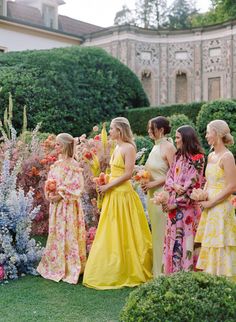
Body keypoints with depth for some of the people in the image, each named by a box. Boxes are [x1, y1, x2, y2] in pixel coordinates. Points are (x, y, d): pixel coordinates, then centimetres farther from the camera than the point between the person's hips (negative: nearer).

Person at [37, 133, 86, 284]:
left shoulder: (73, 165, -11)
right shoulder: (57, 164, 12)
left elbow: (76, 187, -15)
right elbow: (50, 182, 14)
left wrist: (60, 195, -18)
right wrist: (50, 194, -4)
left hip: (68, 205, -7)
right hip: (56, 204, 7)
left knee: (68, 234, -2)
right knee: (56, 234, 13)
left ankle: (71, 269, 8)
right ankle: (56, 266, 24)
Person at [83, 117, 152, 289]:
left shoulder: (129, 148, -11)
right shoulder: (117, 148, 14)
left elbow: (128, 174, -17)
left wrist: (108, 186, -14)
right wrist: (105, 183, 5)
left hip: (123, 194, -9)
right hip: (113, 195, 9)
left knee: (123, 235, -1)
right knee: (110, 235, 11)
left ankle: (128, 272, 11)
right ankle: (112, 272, 20)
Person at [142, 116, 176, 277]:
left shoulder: (168, 147, -12)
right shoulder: (156, 146, 14)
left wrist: (155, 183, -16)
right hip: (152, 194, 9)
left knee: (162, 233, -3)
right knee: (156, 232, 14)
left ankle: (163, 272, 7)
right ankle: (157, 270, 24)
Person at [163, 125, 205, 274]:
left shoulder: (198, 158, -7)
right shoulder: (178, 156, 15)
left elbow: (192, 184, -13)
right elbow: (169, 176, 11)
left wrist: (176, 202, -13)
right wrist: (174, 185, -13)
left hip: (188, 205, -7)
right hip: (173, 204, 7)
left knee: (186, 238, -3)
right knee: (173, 238, 9)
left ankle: (187, 271, 6)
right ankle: (173, 271, 18)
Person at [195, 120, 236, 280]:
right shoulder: (211, 156, 12)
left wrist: (211, 202, -15)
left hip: (221, 208, -8)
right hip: (209, 207, 8)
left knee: (219, 247, -1)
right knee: (209, 247, 12)